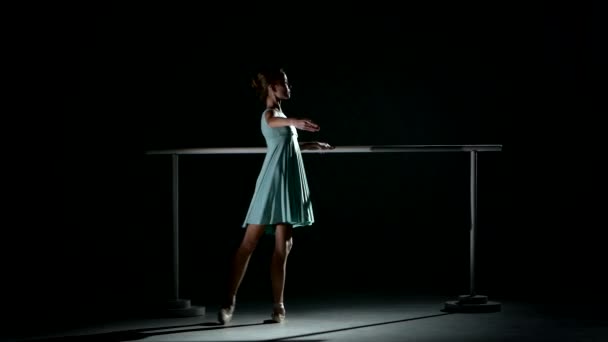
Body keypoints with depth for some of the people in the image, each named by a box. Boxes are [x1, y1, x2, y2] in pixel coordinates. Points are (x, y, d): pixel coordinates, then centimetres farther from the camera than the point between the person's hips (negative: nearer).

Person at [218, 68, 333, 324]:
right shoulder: (269, 113, -6)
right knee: (249, 242, -8)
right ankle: (230, 300, -7)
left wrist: (315, 146, 54)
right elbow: (273, 122, -34)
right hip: (273, 182, -8)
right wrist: (295, 122, -55)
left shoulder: (279, 114, 22)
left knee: (282, 247, 2)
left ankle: (278, 307, 1)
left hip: (288, 185, 8)